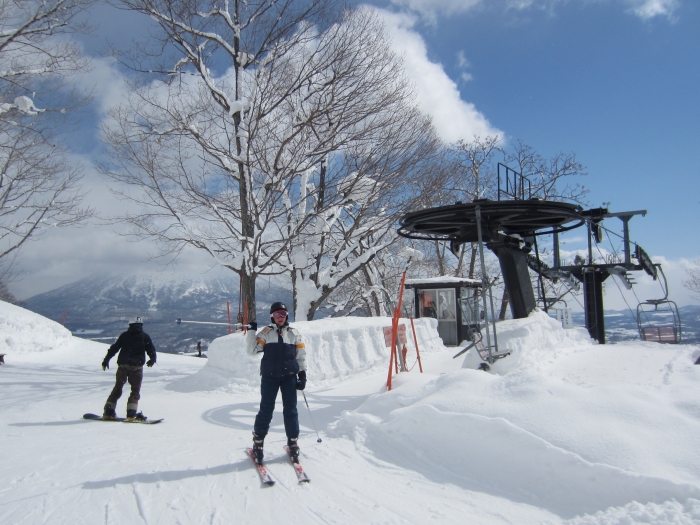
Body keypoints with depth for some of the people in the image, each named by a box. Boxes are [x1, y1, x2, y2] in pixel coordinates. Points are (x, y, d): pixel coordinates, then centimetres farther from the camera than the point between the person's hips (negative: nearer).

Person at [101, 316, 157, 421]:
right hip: (136, 367, -3)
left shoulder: (124, 335, 12)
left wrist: (106, 360, 22)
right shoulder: (145, 336, 5)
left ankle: (108, 412, 15)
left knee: (117, 389, 16)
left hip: (123, 366, 3)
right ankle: (131, 413, -8)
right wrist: (152, 360, 23)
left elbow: (114, 348, 13)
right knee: (135, 390, 4)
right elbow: (151, 350, 4)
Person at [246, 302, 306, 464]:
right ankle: (258, 442, 16)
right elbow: (252, 350, -2)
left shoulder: (294, 333, 8)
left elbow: (301, 355, 11)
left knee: (290, 410, 5)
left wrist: (302, 373, 4)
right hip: (269, 376, -1)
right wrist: (252, 331, -10)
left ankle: (292, 442, 18)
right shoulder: (266, 333, 4)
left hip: (289, 376, 1)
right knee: (266, 409, 2)